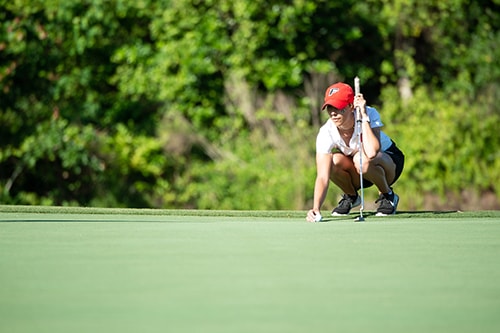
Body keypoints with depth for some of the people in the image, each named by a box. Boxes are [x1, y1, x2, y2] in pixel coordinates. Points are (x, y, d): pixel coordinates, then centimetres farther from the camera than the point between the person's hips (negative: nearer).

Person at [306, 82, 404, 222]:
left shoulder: (370, 114, -29)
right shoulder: (326, 133, -24)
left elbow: (371, 153, -47)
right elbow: (322, 177, -32)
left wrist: (364, 116, -43)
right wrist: (316, 208, -48)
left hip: (389, 159, -3)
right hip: (358, 174, 3)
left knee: (363, 160, -37)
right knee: (334, 161, -30)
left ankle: (388, 196, -8)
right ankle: (351, 196, 2)